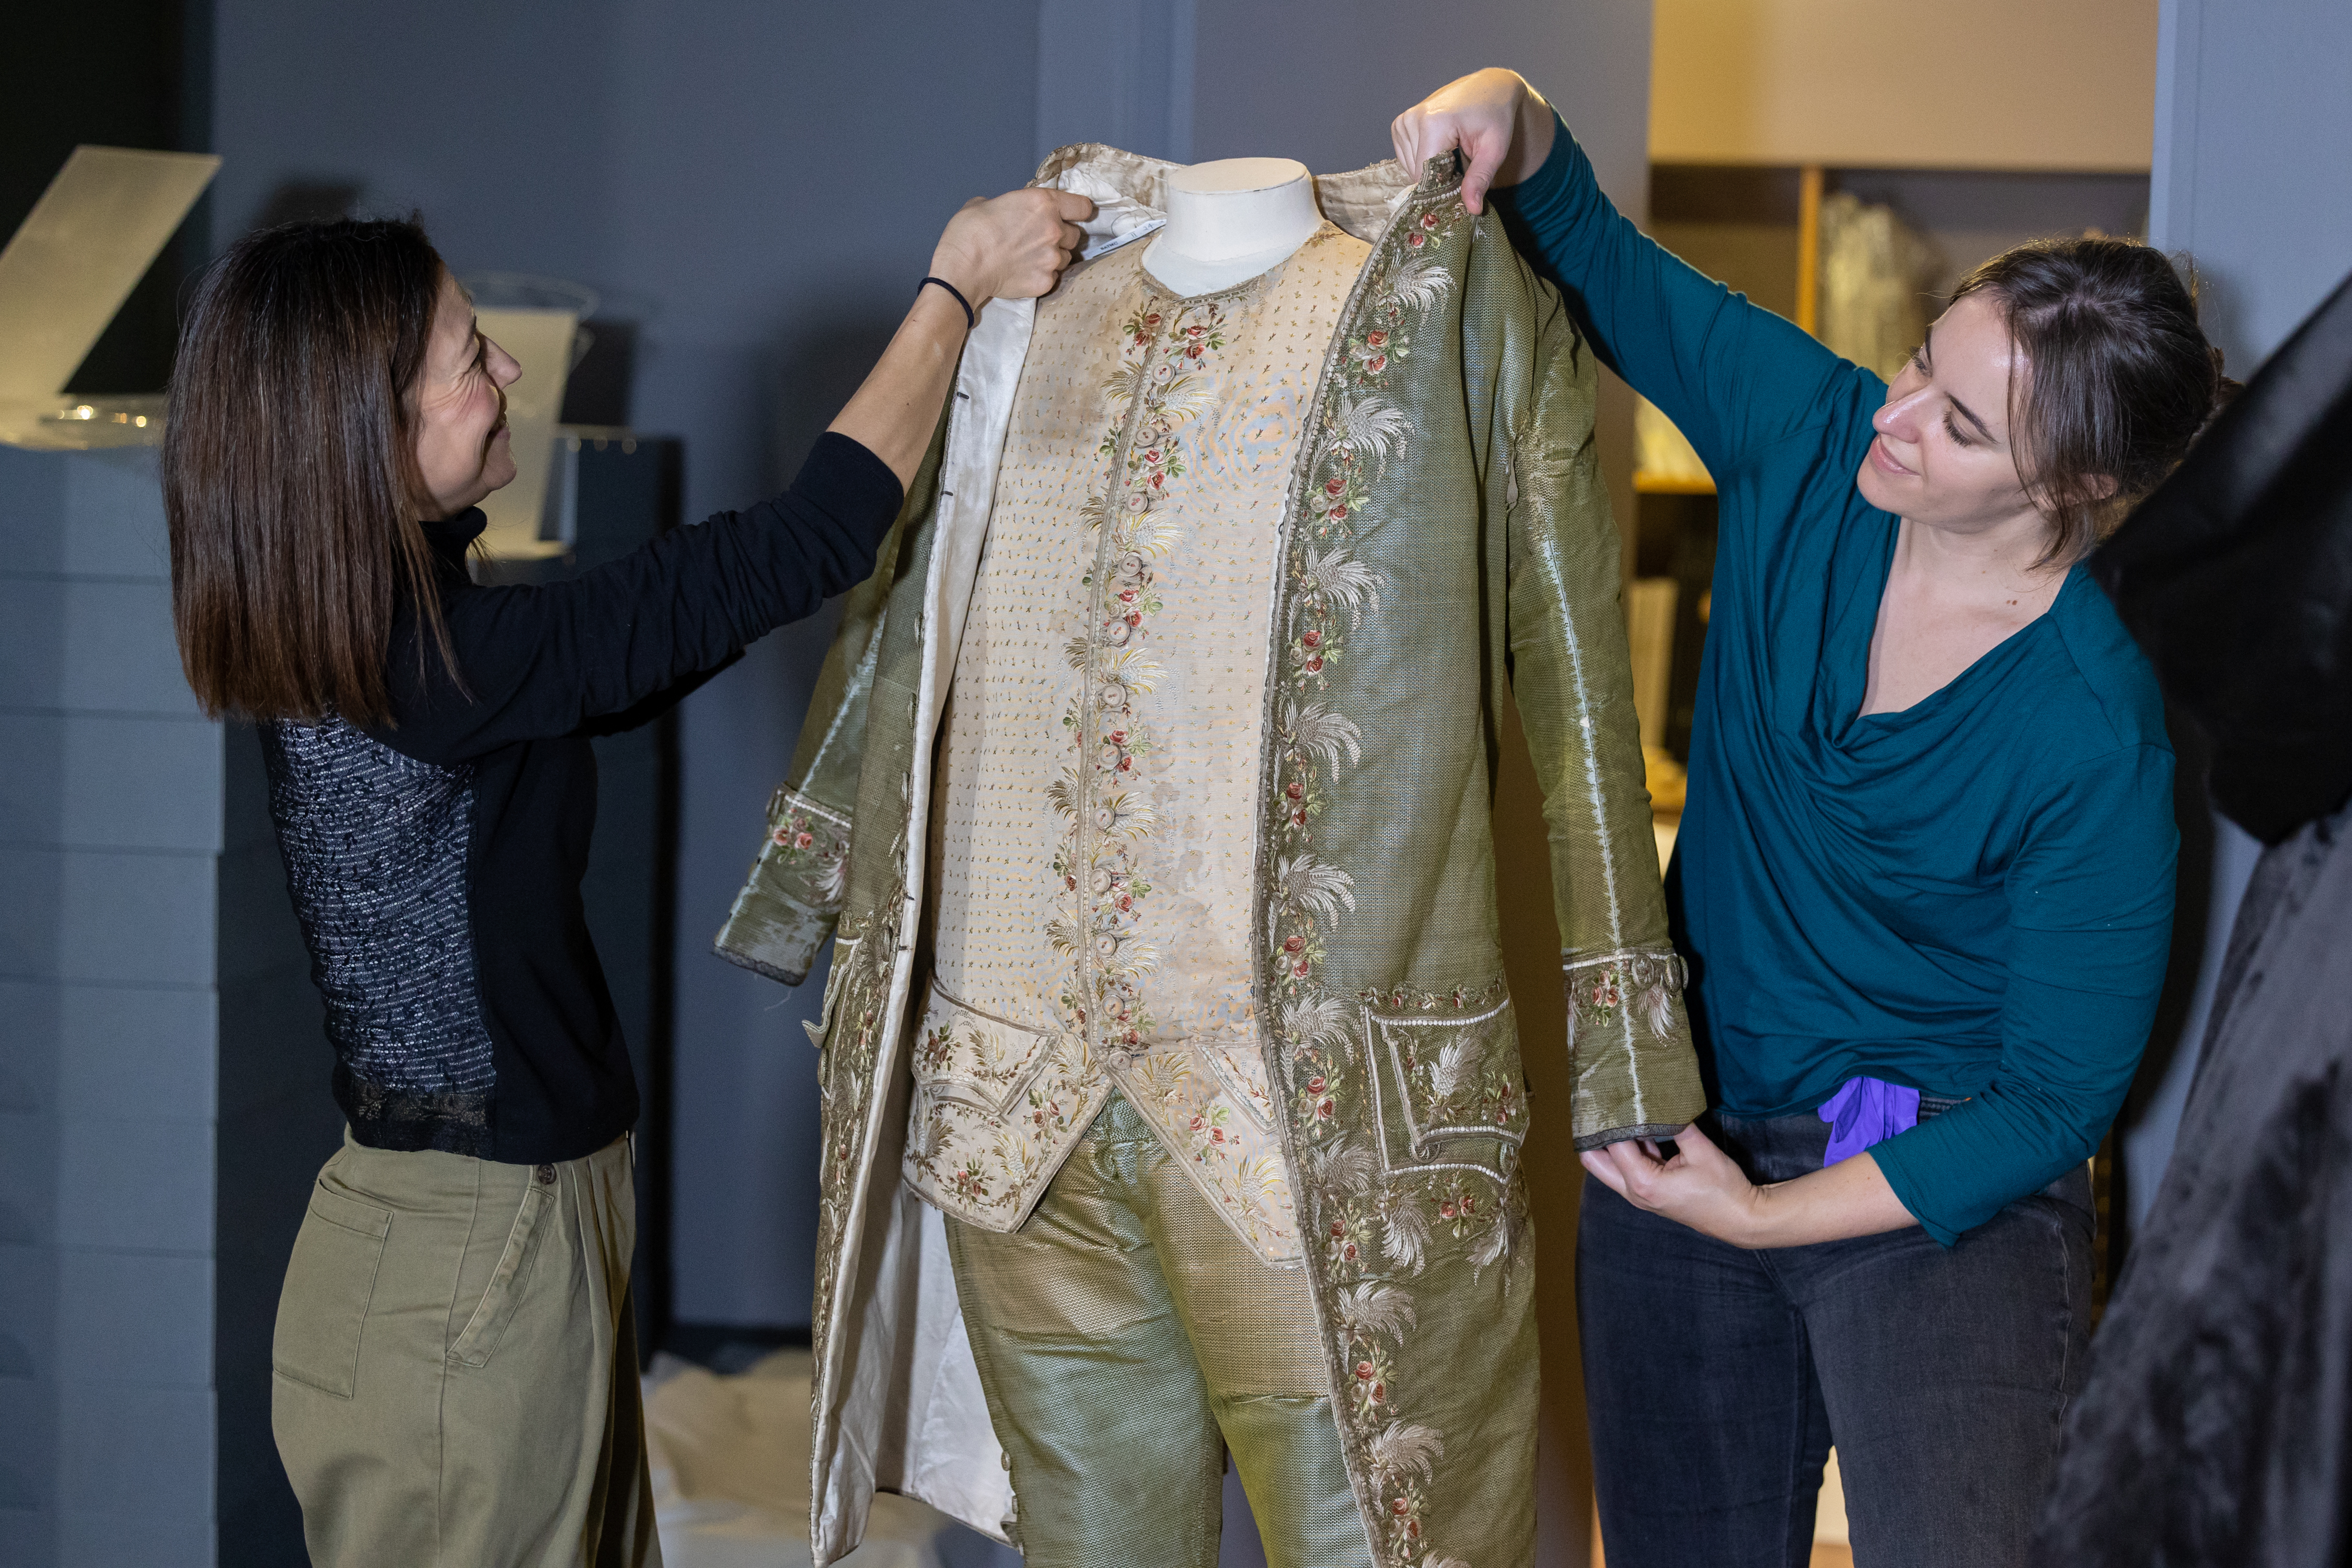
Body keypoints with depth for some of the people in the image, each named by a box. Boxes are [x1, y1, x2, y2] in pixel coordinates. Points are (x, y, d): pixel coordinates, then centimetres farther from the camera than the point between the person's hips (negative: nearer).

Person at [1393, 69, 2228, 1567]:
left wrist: (1763, 1217, -17)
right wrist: (1514, 118, -17)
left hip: (1943, 1195, -5)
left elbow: (2059, 1094, -16)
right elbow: (1595, 258, 4)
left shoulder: (2098, 734, -22)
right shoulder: (1812, 435, -9)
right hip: (1680, 1132, 5)